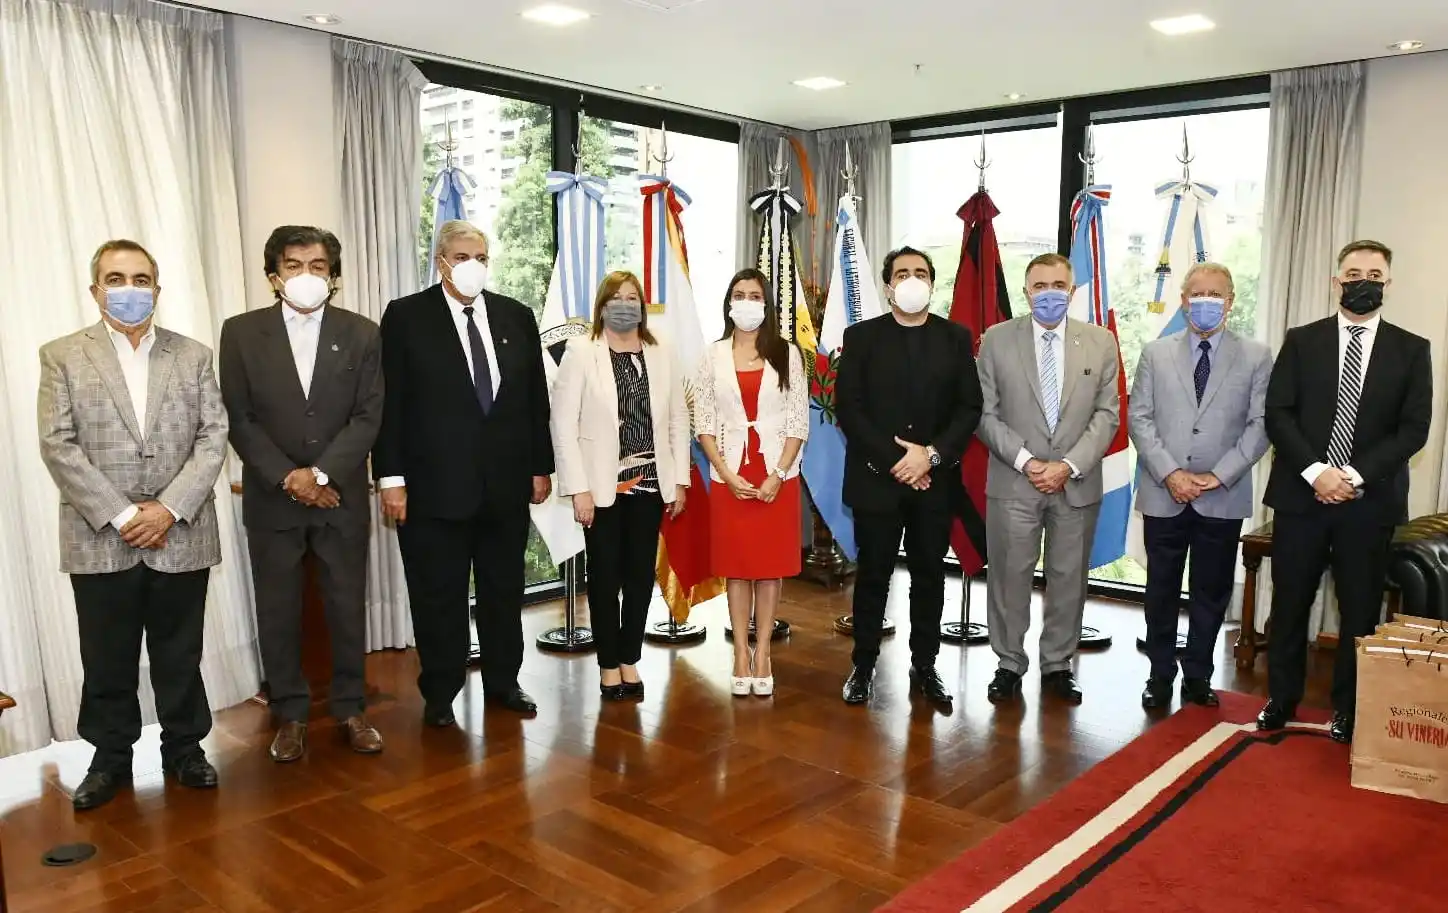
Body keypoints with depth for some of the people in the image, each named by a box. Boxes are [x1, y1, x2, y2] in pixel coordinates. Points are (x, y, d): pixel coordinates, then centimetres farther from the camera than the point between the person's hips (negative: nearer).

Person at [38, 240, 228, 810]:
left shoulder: (194, 356, 7)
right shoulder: (62, 356, 3)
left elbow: (214, 437, 0)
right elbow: (59, 447, -4)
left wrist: (169, 508, -12)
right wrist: (120, 515, -13)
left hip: (181, 536, 1)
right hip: (100, 540, 0)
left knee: (180, 654, 10)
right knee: (107, 658, 9)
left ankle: (184, 749, 26)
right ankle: (110, 758, 26)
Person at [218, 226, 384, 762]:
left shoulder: (361, 335, 1)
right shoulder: (241, 333, 0)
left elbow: (368, 418, -4)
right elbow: (239, 419, -3)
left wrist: (320, 474, -14)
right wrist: (287, 478, -12)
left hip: (342, 496, 0)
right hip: (272, 498, 0)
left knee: (348, 607, 8)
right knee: (278, 612, 7)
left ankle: (350, 709, 22)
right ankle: (290, 716, 22)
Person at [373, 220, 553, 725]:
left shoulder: (517, 316, 8)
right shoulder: (406, 316, -2)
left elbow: (536, 399, 10)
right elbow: (389, 402, -5)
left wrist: (541, 467, 7)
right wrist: (391, 477, -10)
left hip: (507, 482, 3)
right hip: (435, 484, -3)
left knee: (504, 590, 15)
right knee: (439, 598, 7)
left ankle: (503, 681, 31)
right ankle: (440, 693, 24)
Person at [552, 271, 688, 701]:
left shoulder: (661, 355, 6)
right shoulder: (581, 354, -4)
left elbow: (678, 421, 8)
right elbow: (563, 424, -7)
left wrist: (679, 481, 3)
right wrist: (579, 489, -12)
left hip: (649, 483, 3)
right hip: (602, 485, -3)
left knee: (641, 576, 9)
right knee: (605, 577, 6)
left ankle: (630, 660, 23)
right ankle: (609, 665, 19)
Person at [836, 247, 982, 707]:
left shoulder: (956, 337, 7)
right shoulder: (861, 336, 2)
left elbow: (970, 407, 2)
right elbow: (848, 408, -5)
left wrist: (932, 454, -12)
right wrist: (894, 460, -12)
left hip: (935, 479, 2)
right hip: (877, 477, -1)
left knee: (930, 575, 9)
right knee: (873, 575, 6)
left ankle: (925, 667, 22)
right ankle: (863, 666, 18)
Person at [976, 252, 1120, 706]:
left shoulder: (1100, 341, 3)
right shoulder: (997, 339, -1)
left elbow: (1107, 415, 1)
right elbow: (986, 413, -2)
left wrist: (1069, 465, -11)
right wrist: (1026, 460, -13)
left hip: (1077, 483, 2)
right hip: (1013, 481, -1)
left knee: (1069, 579, 10)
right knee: (1009, 576, 5)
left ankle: (1057, 666, 25)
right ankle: (1009, 665, 20)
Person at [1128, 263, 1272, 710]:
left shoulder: (1256, 356, 3)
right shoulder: (1155, 353, 6)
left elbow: (1259, 425, -2)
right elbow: (1139, 419, 0)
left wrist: (1219, 475, -12)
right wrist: (1170, 474, -11)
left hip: (1223, 498, 0)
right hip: (1164, 495, 1)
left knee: (1211, 591, 9)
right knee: (1162, 590, 9)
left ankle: (1198, 676, 24)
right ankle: (1160, 675, 22)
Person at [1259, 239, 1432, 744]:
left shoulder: (1411, 350, 5)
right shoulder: (1301, 341, 5)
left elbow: (1414, 429, -2)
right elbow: (1277, 414, -2)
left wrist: (1355, 476, -13)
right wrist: (1315, 471, -14)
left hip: (1370, 500, 0)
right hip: (1301, 494, 0)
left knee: (1360, 609, 7)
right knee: (1289, 603, 7)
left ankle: (1348, 710, 21)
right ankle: (1281, 699, 21)